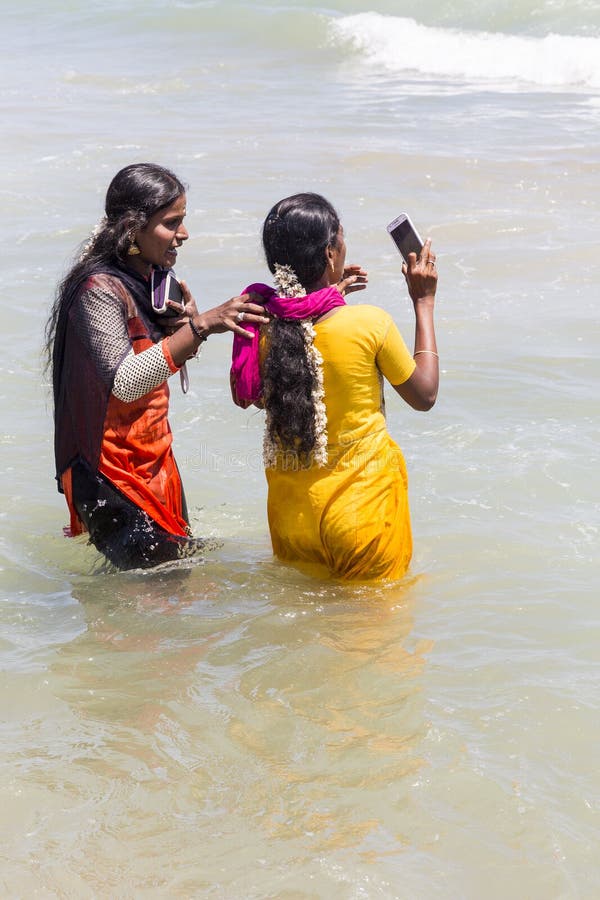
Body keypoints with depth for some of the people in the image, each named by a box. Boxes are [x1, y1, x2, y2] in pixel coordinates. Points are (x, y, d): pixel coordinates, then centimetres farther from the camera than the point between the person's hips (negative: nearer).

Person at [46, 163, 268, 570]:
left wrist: (187, 321, -5)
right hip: (113, 476, -9)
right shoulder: (100, 289, -21)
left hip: (154, 457, 9)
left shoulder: (150, 277, 6)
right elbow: (124, 381, -34)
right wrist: (201, 326, -37)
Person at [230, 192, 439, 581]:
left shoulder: (261, 325, -7)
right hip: (364, 502, -4)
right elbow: (424, 395, 0)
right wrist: (424, 302, 8)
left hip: (291, 514, 4)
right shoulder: (370, 323, -17)